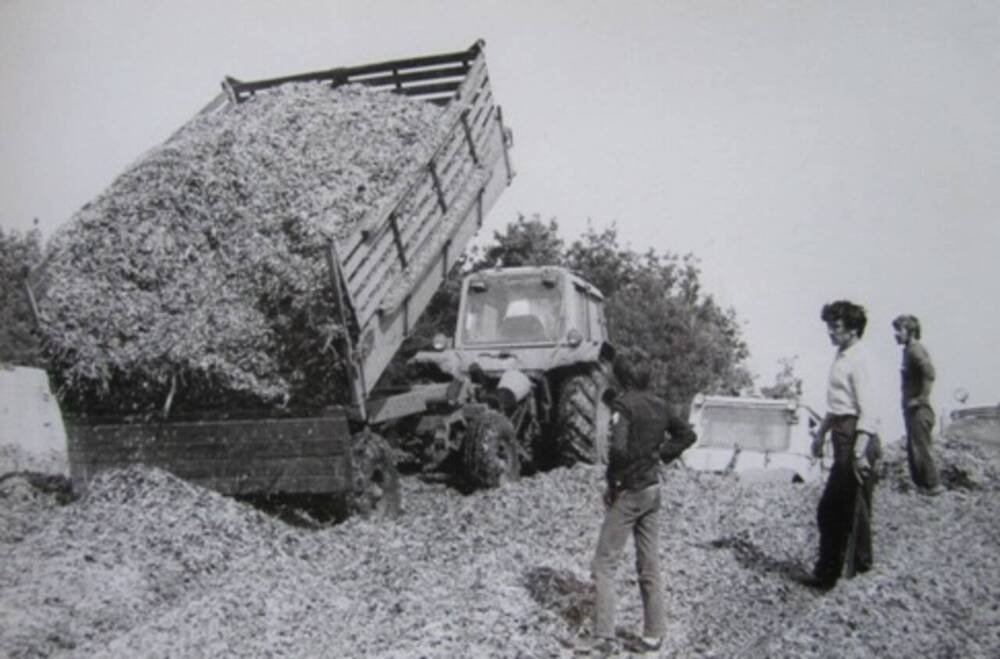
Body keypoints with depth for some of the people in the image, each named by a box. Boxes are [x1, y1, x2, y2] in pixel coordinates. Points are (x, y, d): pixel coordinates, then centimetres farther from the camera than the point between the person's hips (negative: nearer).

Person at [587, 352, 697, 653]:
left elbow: (618, 448, -28)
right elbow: (687, 435, 17)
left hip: (628, 493, -7)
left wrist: (612, 482, -15)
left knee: (604, 565, 1)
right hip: (653, 490, 7)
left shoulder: (624, 404, -16)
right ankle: (653, 634, 20)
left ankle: (604, 636, -1)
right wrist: (660, 455, 9)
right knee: (650, 565, 14)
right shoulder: (659, 405, 6)